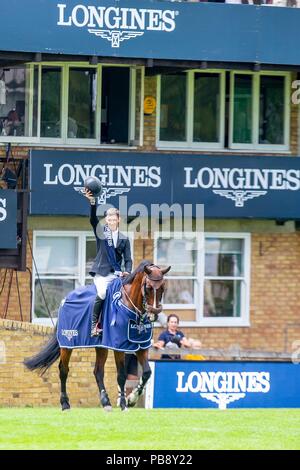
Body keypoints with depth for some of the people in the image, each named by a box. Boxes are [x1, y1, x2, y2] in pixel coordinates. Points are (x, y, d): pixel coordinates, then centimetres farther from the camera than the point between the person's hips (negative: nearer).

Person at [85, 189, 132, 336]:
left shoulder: (124, 239, 13)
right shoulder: (101, 232, 5)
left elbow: (128, 259, 12)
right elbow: (93, 219, -13)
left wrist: (127, 272, -8)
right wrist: (92, 202, -30)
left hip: (116, 274, 4)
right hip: (102, 272, -4)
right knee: (102, 292, -29)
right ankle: (94, 324, -20)